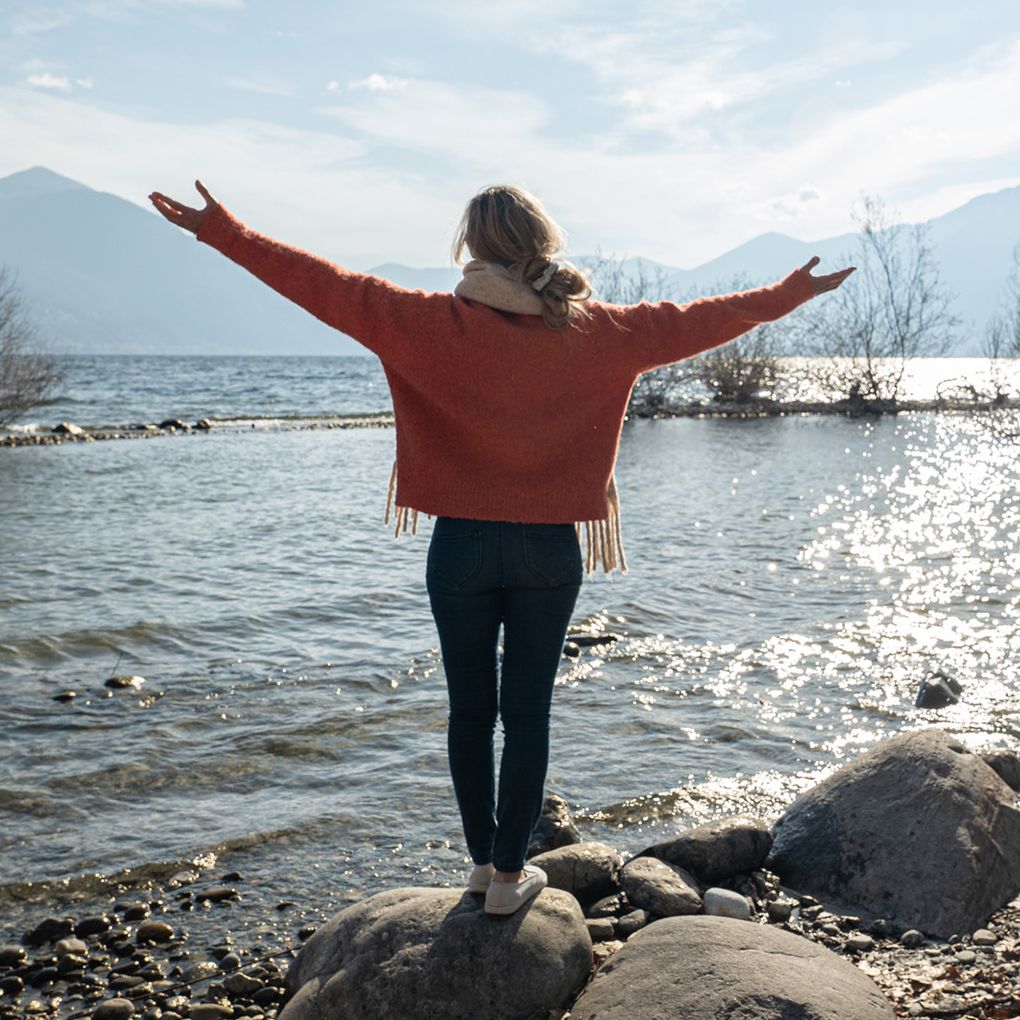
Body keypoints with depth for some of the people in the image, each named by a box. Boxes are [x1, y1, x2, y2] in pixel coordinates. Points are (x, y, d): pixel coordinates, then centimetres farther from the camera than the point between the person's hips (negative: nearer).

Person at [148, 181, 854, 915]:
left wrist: (222, 231, -1)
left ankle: (482, 860, 25)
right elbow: (692, 322, 7)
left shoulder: (435, 324, -9)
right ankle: (510, 873, 16)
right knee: (528, 715, 8)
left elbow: (331, 288, -8)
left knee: (471, 711, 13)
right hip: (550, 551, 1)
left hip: (463, 547, -1)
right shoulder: (595, 331, -3)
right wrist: (789, 296, 21)